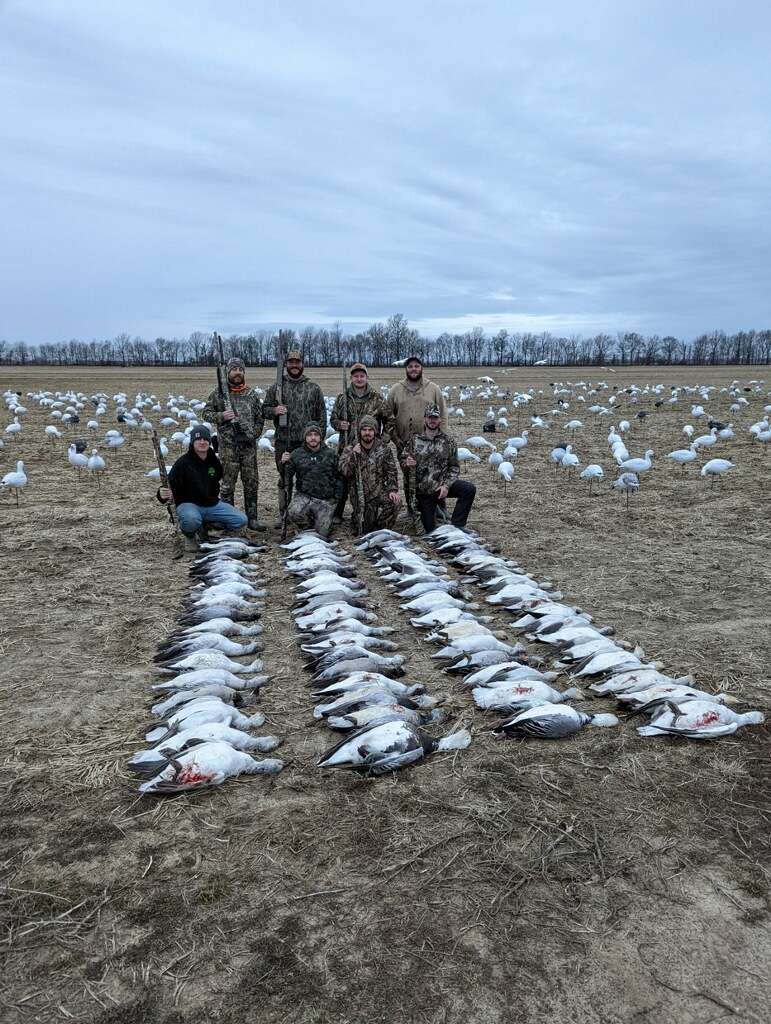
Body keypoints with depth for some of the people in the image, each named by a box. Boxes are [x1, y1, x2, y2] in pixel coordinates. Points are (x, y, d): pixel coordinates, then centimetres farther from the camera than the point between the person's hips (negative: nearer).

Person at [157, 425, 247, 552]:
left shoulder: (214, 461, 5)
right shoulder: (183, 463, -12)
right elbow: (170, 486, -19)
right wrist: (162, 494, -40)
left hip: (212, 504, 6)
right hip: (189, 504, -6)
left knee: (241, 520, -8)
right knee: (191, 519, -41)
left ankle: (206, 525, 14)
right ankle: (189, 536, -2)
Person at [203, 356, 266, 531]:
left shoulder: (251, 393, 10)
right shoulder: (218, 392, 2)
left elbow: (259, 416, 16)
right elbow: (206, 413, 4)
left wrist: (255, 433, 3)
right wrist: (221, 416, -14)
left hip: (249, 445, 3)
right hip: (228, 446, -3)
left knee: (252, 484, 6)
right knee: (228, 484, 2)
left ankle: (252, 518, 15)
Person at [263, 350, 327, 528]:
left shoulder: (313, 388, 7)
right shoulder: (276, 387, 7)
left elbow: (322, 414, 7)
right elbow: (265, 409, 9)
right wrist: (274, 410, -13)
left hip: (307, 442, 0)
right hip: (283, 441, 0)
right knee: (284, 478, 7)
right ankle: (283, 514, 16)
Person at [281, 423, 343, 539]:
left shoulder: (330, 454, 5)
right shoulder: (296, 454, 2)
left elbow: (338, 477, 10)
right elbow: (287, 477, -1)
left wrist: (335, 497, 3)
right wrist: (284, 463, -19)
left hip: (325, 500, 0)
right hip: (303, 496, 0)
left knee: (322, 533, -10)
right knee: (293, 513, -31)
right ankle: (308, 525, 3)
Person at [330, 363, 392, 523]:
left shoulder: (377, 398, 4)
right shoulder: (343, 397, 7)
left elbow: (388, 421, 9)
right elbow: (333, 418, 14)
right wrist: (339, 424, -7)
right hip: (346, 447, 0)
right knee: (343, 480, 1)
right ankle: (337, 513, 12)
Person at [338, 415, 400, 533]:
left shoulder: (384, 448, 3)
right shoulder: (350, 449, 2)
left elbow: (391, 471, 2)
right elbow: (345, 472, -11)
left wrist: (393, 490, -11)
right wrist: (353, 455, -21)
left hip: (380, 492, 1)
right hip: (361, 496, -1)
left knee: (393, 502, -31)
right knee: (365, 531, -9)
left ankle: (383, 532, -7)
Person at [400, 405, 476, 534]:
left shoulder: (448, 442, 3)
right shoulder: (414, 441, 5)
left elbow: (454, 467, 0)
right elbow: (403, 465, 9)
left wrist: (446, 486, -15)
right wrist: (407, 464, -17)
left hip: (441, 485, 0)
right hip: (423, 490, 0)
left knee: (469, 489, -27)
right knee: (430, 530, -4)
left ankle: (456, 526, -17)